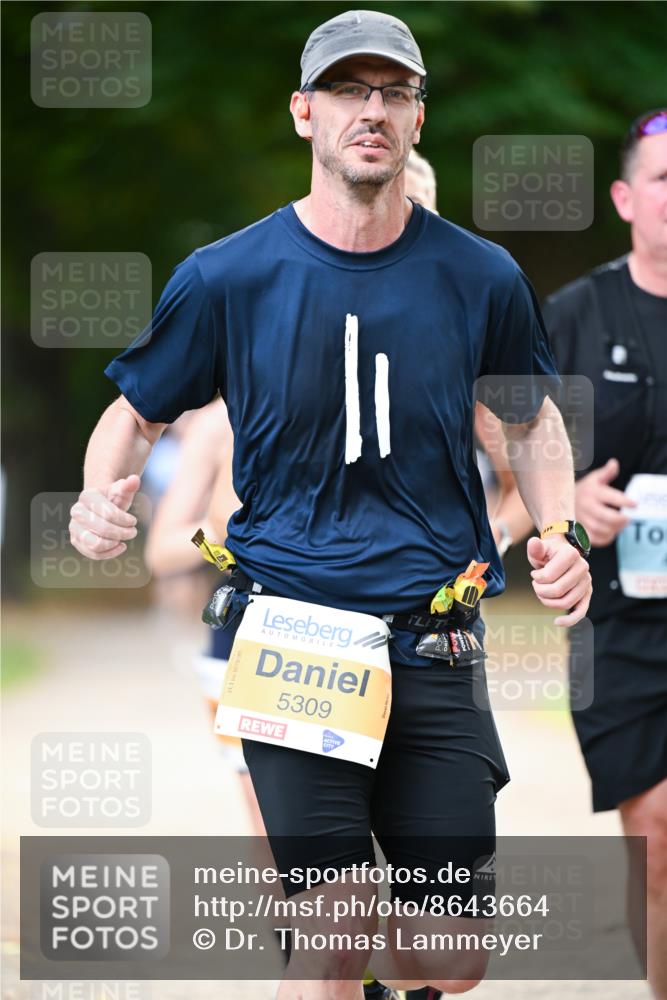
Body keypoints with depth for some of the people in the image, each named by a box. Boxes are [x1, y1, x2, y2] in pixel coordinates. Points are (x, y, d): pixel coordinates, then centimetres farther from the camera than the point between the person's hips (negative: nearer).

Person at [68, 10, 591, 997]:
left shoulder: (479, 277, 3)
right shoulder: (227, 277, -2)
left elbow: (532, 417, 21)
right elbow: (138, 414, 11)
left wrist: (559, 533, 5)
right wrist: (99, 501, -10)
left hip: (434, 646, 2)